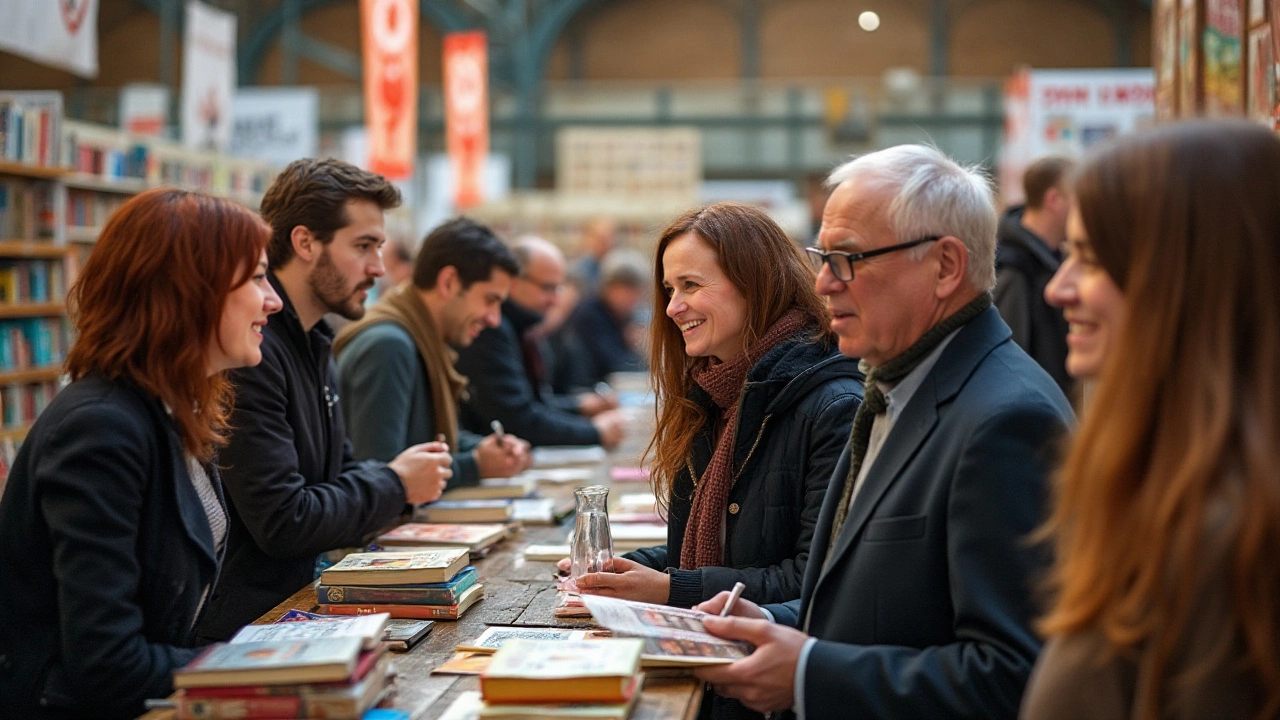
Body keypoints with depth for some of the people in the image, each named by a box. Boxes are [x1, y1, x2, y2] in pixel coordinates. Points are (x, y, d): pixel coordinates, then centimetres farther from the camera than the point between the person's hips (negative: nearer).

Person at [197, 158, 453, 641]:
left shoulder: (314, 346, 14)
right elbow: (282, 523, -23)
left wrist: (402, 475, 2)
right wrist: (394, 486, -9)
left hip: (297, 598, 10)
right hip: (242, 627, -9)